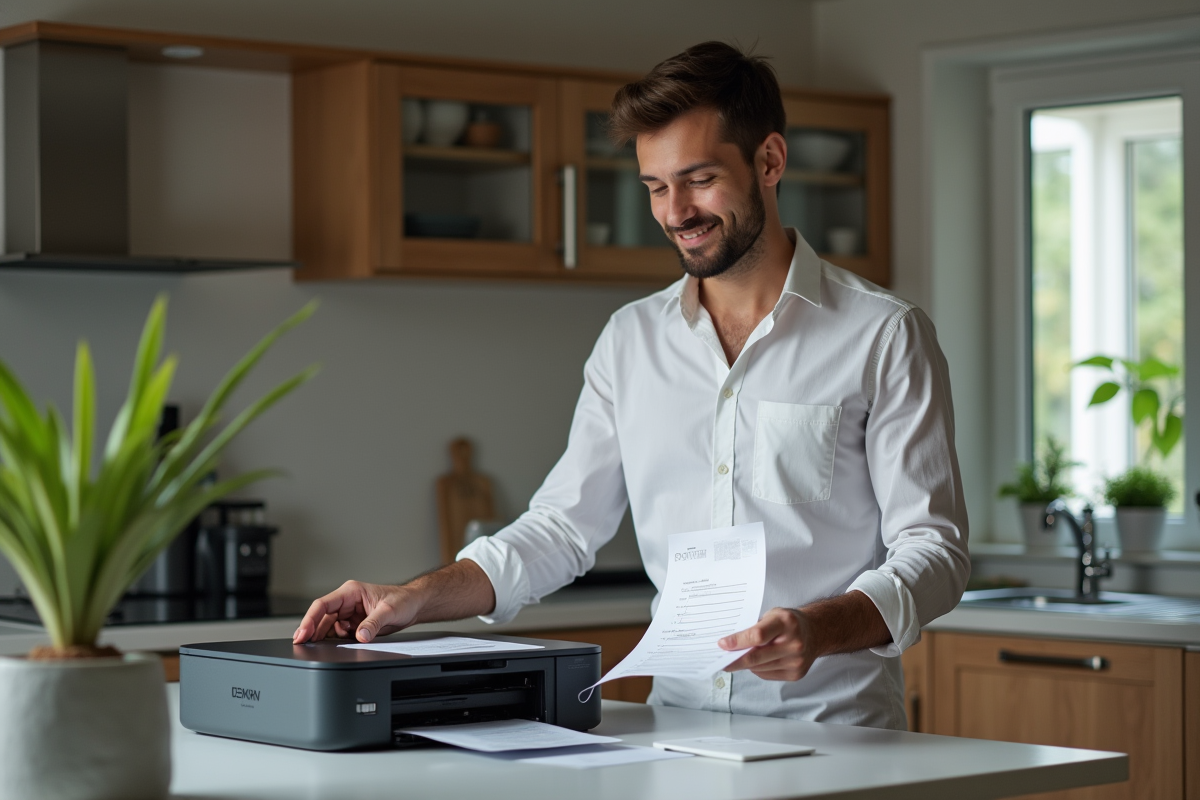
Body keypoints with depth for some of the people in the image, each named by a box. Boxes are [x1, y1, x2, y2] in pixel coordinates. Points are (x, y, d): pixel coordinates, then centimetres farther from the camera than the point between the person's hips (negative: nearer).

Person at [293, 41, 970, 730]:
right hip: (678, 731, 5)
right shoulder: (631, 339, 15)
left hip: (836, 734, -4)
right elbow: (564, 526, 17)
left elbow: (933, 549, -4)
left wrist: (819, 629, -23)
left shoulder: (884, 336, 0)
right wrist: (418, 598, 2)